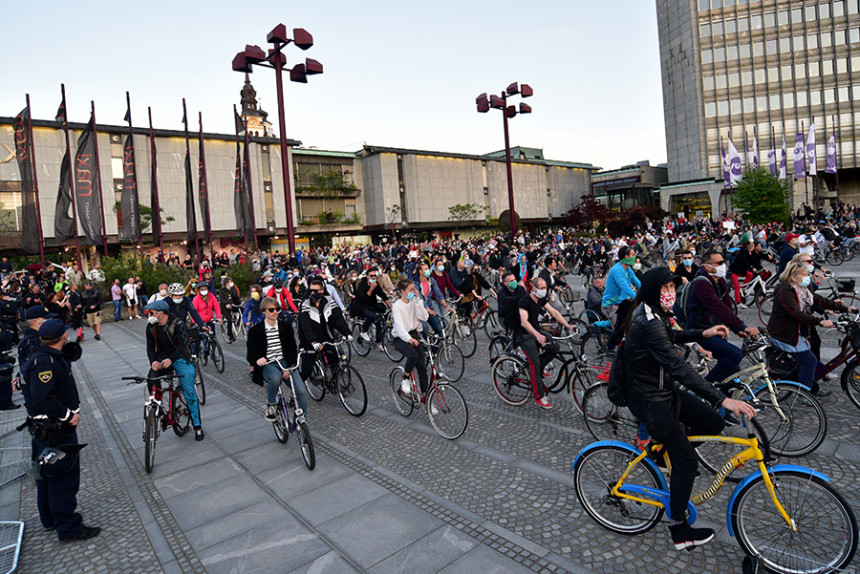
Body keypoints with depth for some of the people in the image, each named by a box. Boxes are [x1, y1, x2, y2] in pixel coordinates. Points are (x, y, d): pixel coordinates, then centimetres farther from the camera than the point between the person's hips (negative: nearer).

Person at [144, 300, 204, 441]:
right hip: (162, 358, 5)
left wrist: (171, 359, -43)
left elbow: (183, 345, -27)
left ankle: (197, 426, 5)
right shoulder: (151, 327, -1)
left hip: (181, 358, -4)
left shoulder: (178, 324, -18)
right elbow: (150, 347, -3)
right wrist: (153, 361, -23)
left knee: (189, 392, -6)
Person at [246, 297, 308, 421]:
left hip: (285, 363, 2)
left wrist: (288, 368, -8)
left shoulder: (286, 327, 9)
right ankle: (271, 404, -6)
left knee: (302, 391, -18)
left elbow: (292, 349, 8)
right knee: (275, 378, -38)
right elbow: (251, 355, 0)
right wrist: (258, 359, -26)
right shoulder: (255, 331, 2)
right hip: (267, 365, -2)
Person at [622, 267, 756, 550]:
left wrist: (702, 334, 10)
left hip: (663, 390, 9)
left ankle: (666, 447, 26)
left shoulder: (653, 312, 2)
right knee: (687, 461, 1)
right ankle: (679, 531, 15)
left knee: (714, 423, 11)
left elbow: (671, 336, 24)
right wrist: (723, 399, -36)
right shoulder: (648, 323, -29)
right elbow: (679, 367, -35)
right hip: (649, 401, -9)